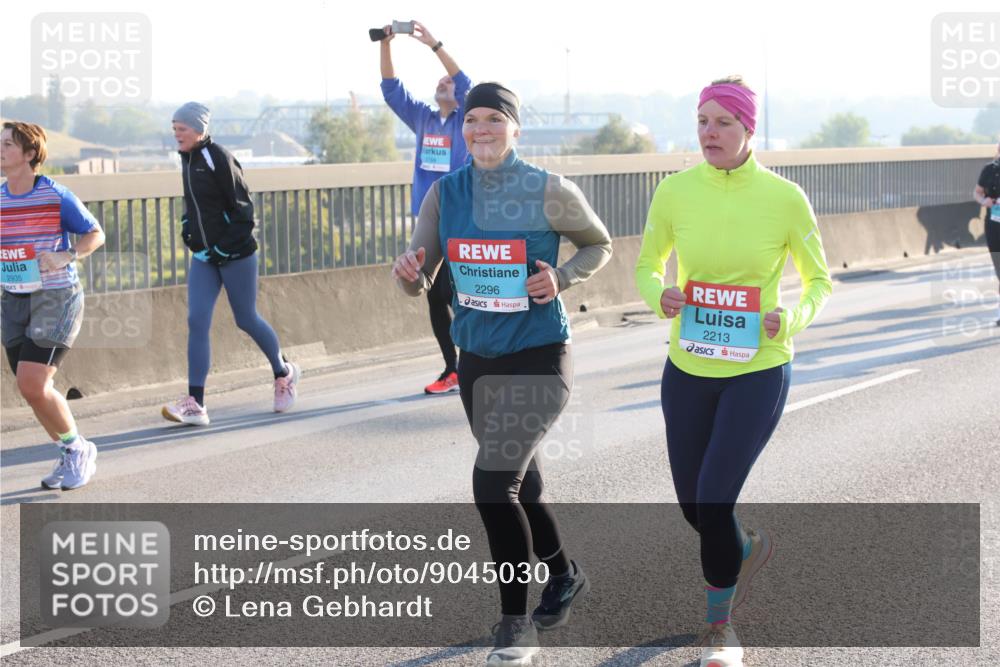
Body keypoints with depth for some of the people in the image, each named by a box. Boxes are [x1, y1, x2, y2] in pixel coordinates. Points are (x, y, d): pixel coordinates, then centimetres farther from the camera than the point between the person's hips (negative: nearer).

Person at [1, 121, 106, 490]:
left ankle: (79, 449, 6)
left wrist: (67, 256, -17)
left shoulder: (56, 196, -10)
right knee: (32, 390, 6)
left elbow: (95, 234, -1)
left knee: (32, 385, -15)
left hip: (57, 297, -6)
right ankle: (71, 456, 25)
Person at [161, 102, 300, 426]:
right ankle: (195, 405, -9)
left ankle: (284, 372, 34)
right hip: (203, 256, 7)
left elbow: (243, 207, -16)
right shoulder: (188, 159, 8)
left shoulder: (219, 159, -15)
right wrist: (188, 229, 10)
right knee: (196, 321, -6)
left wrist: (226, 247, -18)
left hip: (235, 254, -7)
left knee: (246, 320, 6)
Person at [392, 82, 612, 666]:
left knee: (494, 483, -17)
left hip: (538, 360, -6)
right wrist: (408, 271, -22)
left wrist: (562, 277, -15)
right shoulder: (445, 195, 1)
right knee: (517, 484, 19)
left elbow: (599, 245, 4)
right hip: (477, 360, 6)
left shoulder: (550, 192, -11)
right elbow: (421, 284, 2)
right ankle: (565, 576, 46)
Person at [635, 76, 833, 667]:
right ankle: (747, 549, 50)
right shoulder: (676, 191, -6)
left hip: (758, 370, -3)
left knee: (714, 500, -11)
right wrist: (660, 296, -14)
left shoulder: (784, 198, -11)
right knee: (692, 503, 13)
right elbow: (647, 266, 8)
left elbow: (819, 280, 1)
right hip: (688, 369, 4)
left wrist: (793, 319, -18)